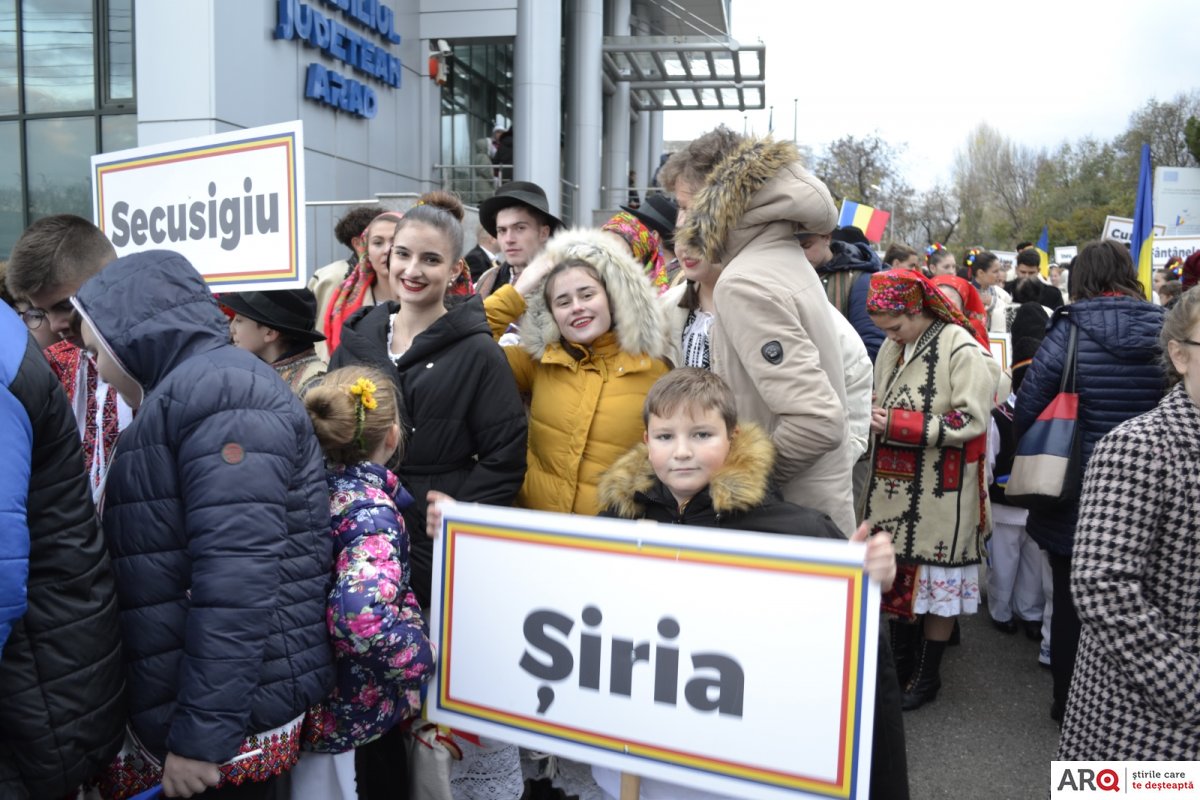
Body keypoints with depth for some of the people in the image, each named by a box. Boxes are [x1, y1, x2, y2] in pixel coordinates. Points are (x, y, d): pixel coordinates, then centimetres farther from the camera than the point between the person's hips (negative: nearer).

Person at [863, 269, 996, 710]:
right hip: (895, 488, 7)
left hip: (941, 494, -6)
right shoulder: (891, 347, 9)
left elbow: (970, 421, -19)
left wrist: (897, 423, -21)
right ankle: (901, 660, 32)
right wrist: (873, 417, -2)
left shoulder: (962, 349, -13)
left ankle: (927, 674, 22)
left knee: (938, 582, 6)